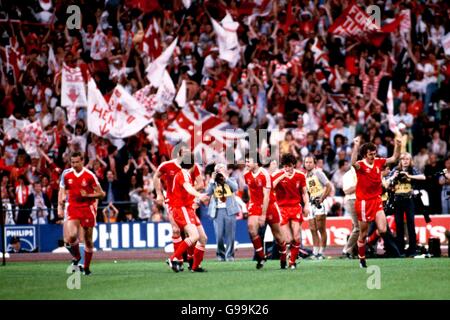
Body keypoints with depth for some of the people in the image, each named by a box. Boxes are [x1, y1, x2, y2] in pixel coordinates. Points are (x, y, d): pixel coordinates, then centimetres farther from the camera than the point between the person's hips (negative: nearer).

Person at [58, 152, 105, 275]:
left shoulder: (89, 175, -6)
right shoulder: (66, 174, 3)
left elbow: (101, 194, -3)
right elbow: (62, 191, 15)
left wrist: (87, 195, -17)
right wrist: (60, 207, 7)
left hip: (88, 208, -1)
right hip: (73, 208, 1)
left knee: (88, 239, 4)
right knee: (72, 235, -19)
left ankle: (86, 267, 19)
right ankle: (76, 257, 10)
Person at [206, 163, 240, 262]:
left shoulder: (231, 180, 9)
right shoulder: (213, 183, 9)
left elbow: (235, 188, -12)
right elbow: (208, 192, -6)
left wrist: (226, 178, -14)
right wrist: (212, 180, -10)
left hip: (229, 210, 0)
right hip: (218, 211, 0)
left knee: (230, 234, -1)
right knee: (219, 235, -3)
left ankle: (229, 255, 8)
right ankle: (221, 254, 13)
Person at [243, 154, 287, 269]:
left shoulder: (264, 174, -20)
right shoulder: (247, 175, -3)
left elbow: (266, 196, -20)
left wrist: (263, 215, -20)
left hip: (269, 205, -4)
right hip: (255, 204, 4)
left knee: (278, 235, 7)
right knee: (251, 227, -21)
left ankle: (283, 260, 26)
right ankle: (261, 256, -10)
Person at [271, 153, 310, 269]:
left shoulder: (300, 176, 4)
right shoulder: (277, 175, -6)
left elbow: (304, 192, 15)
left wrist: (306, 205, 2)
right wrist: (281, 177, -28)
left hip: (296, 207, 2)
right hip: (282, 208, -2)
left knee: (297, 238, -7)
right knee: (287, 239, -9)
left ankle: (292, 261, 8)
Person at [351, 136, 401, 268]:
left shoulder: (378, 162, 3)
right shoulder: (361, 165, -12)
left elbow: (394, 159, 10)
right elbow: (353, 163, -35)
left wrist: (398, 146, -6)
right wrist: (356, 146, -42)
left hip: (377, 200, 3)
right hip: (363, 202, -3)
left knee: (382, 230, -16)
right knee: (363, 234, 7)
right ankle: (362, 260, 19)